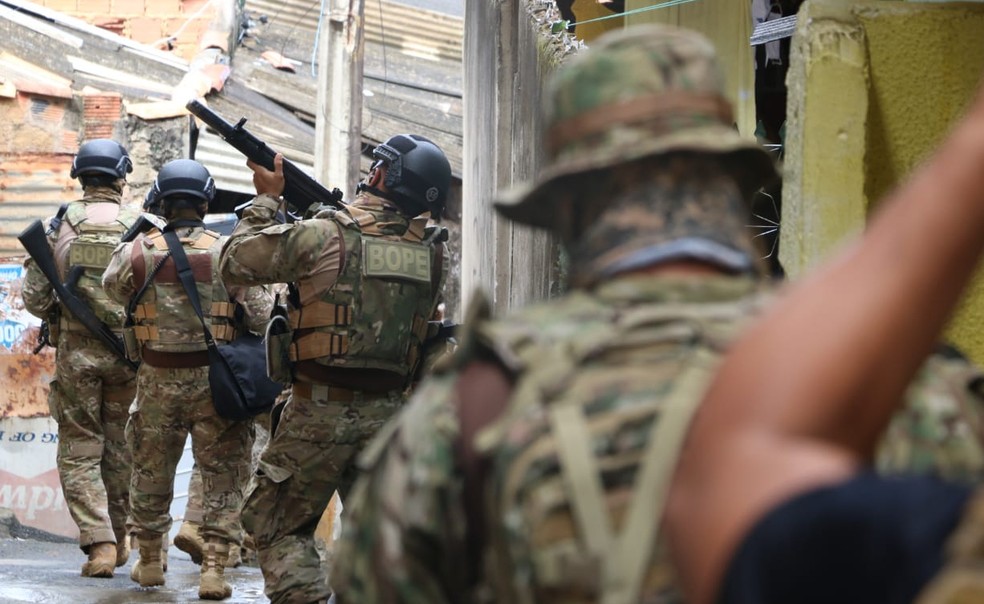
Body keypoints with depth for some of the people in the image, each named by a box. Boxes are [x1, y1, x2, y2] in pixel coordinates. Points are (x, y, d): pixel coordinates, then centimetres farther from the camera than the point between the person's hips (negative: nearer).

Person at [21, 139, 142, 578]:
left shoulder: (58, 225, -1)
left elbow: (33, 297, -2)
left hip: (76, 348, -1)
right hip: (127, 348, 1)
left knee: (79, 451, 4)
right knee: (119, 448, 15)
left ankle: (98, 543, -10)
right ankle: (118, 538, 25)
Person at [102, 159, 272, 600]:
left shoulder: (137, 252, -7)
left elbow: (112, 286, 14)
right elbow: (260, 316, -10)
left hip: (157, 380, 2)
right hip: (214, 380, -2)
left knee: (151, 472, 18)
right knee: (222, 476, 6)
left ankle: (149, 562, 29)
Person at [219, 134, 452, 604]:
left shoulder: (321, 236, -12)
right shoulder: (430, 252, 2)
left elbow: (236, 263, -1)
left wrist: (267, 199, 12)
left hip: (319, 411, -4)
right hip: (387, 414, 5)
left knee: (277, 527, 7)